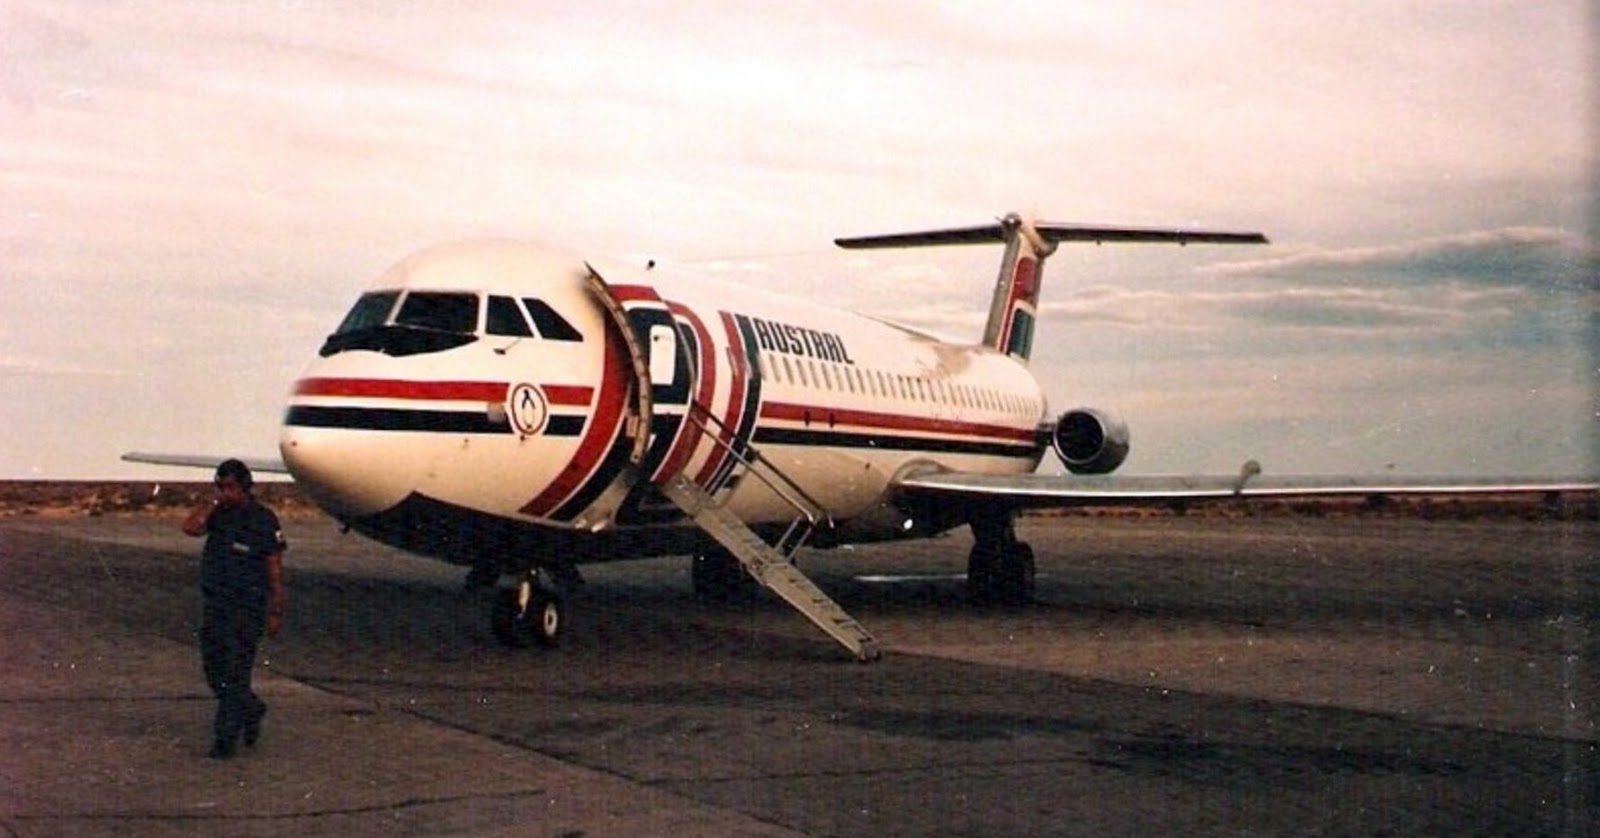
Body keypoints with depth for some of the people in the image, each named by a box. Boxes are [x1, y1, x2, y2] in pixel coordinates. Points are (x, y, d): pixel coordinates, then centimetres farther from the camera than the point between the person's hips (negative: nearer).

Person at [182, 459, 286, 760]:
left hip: (247, 609, -6)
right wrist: (213, 502, -10)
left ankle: (227, 737, 1)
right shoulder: (218, 514, 6)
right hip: (214, 605, 6)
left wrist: (275, 613, -9)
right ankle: (251, 709, 34)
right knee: (214, 669, 11)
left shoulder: (264, 520, -8)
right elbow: (191, 528, -14)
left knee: (236, 673, -4)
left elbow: (275, 571, -7)